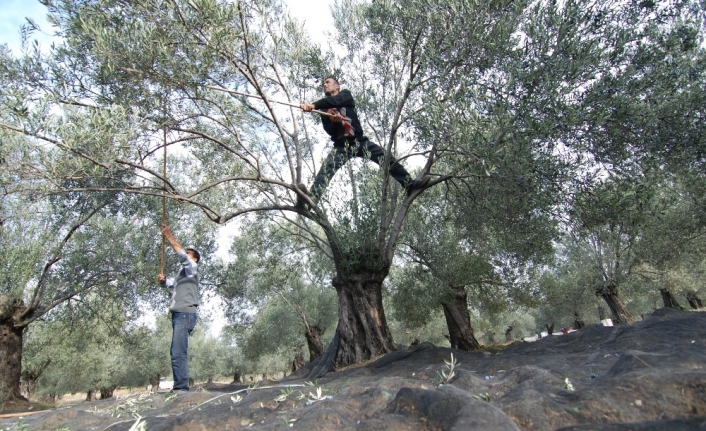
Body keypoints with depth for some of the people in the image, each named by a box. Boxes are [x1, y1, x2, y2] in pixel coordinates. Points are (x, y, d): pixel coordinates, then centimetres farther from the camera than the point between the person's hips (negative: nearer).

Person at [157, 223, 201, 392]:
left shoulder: (192, 268, 4)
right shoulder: (183, 272, 28)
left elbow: (181, 254, -12)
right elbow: (173, 288, 35)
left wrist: (169, 237, -8)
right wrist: (164, 281, 14)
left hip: (185, 314, -9)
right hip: (178, 314, 9)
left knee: (178, 353, -17)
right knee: (176, 352, 9)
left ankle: (181, 386, -20)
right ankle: (180, 386, 12)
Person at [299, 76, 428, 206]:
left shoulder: (346, 94, 9)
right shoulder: (324, 109, 15)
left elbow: (334, 101, -15)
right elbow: (329, 130, 2)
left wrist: (314, 105, -29)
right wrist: (335, 121, -21)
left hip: (359, 141, 0)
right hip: (341, 146, 0)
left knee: (388, 159, -6)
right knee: (326, 168, -26)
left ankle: (410, 184, 3)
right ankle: (311, 198, -43)